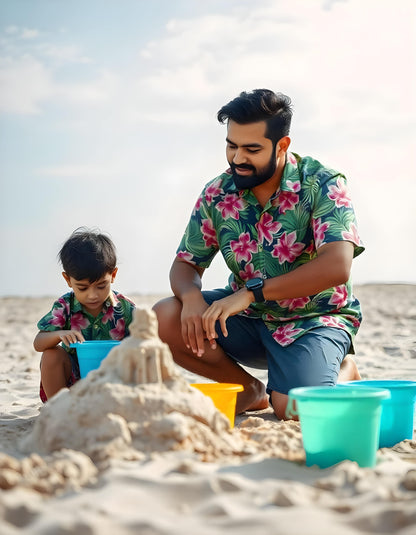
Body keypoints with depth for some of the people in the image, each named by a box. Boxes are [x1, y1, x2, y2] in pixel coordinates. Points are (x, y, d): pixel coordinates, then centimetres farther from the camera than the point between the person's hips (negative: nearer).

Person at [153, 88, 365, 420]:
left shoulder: (322, 185, -17)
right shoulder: (216, 195, -3)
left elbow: (337, 267, -30)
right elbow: (185, 264, 3)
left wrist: (252, 292, -36)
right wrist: (191, 295, -24)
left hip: (314, 318, -4)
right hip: (248, 319, 5)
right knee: (163, 320, -18)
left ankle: (343, 371, 8)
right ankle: (249, 389, 3)